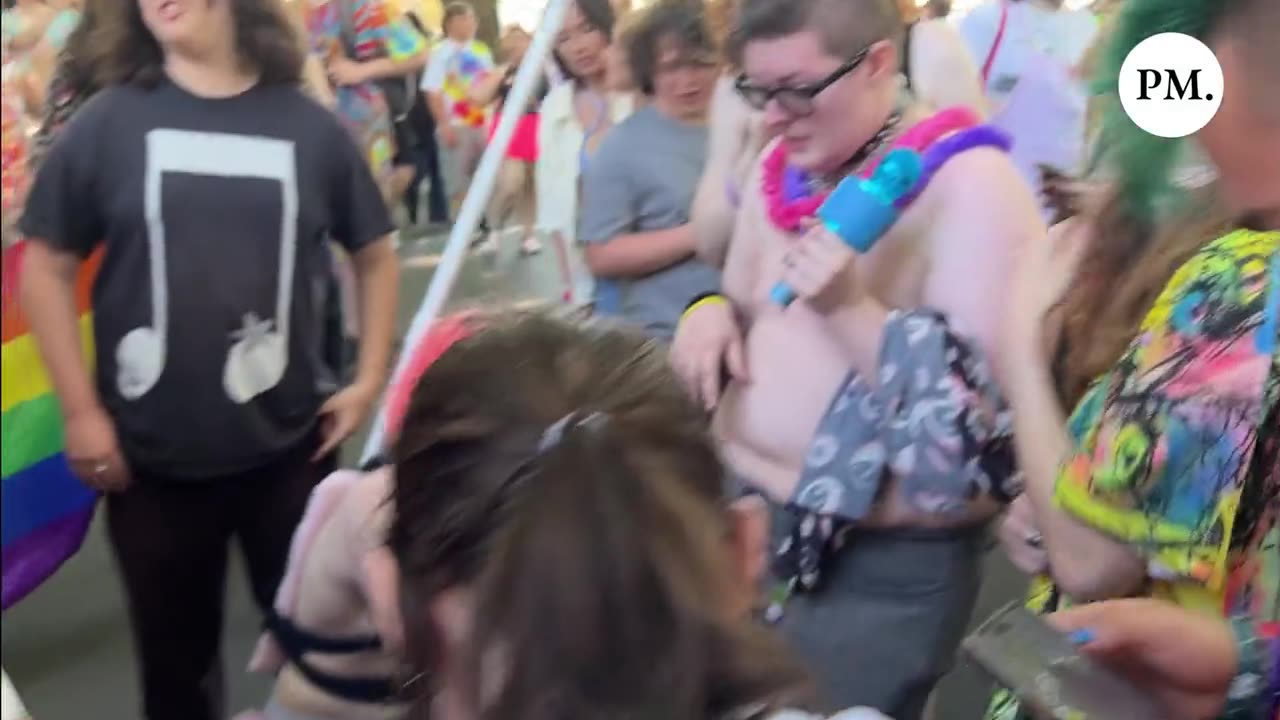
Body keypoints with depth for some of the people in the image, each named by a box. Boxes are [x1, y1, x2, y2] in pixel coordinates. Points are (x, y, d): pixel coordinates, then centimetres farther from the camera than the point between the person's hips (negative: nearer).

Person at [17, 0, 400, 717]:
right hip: (151, 456, 0)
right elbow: (47, 265, 1)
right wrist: (80, 409, -4)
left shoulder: (308, 125, -2)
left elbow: (375, 252, 9)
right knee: (176, 652, 16)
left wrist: (369, 379, 3)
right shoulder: (109, 122, -4)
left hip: (289, 445, 0)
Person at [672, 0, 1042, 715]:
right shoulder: (783, 169, 5)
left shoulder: (970, 187, -19)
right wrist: (710, 311, -5)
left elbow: (985, 409, -23)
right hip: (744, 513, 8)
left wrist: (853, 309, -31)